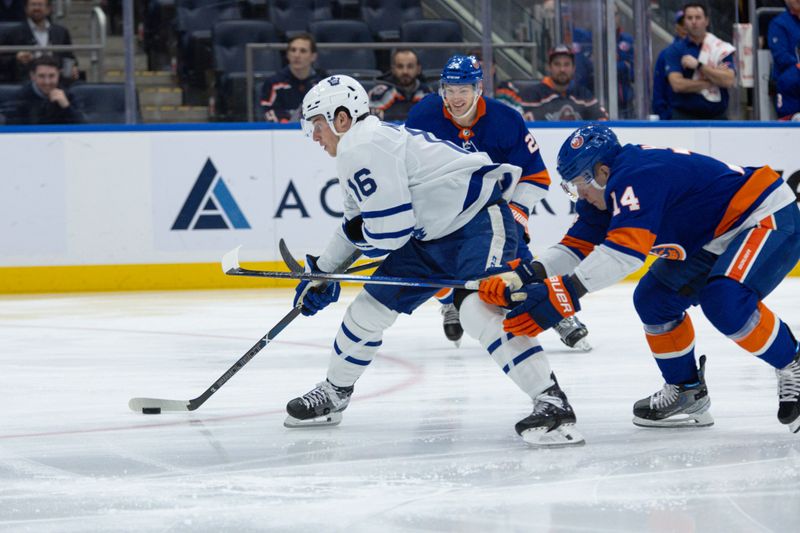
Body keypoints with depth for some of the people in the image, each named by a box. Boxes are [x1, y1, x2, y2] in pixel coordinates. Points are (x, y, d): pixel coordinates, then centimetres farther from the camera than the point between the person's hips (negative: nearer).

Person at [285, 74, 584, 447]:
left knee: (479, 307, -32)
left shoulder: (363, 149, -19)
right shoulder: (356, 152, 15)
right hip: (433, 237, 11)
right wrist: (322, 271, 34)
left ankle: (551, 403, -37)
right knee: (372, 305, 13)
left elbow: (390, 230, -23)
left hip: (481, 221, -11)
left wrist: (356, 233, -2)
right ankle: (334, 393, 33)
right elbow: (359, 226, 30)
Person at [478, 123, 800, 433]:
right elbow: (578, 247, 1)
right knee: (654, 298, 5)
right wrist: (522, 277, -16)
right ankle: (686, 392, 17)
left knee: (725, 301, -31)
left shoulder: (636, 177, -28)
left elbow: (626, 250, -39)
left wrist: (564, 293, -44)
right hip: (716, 237, 11)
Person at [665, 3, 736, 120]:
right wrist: (710, 83, -9)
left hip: (716, 116, 2)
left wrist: (698, 65, -13)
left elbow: (729, 80, -10)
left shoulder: (721, 48, 4)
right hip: (685, 117, -2)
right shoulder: (676, 50, 2)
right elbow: (677, 84, -11)